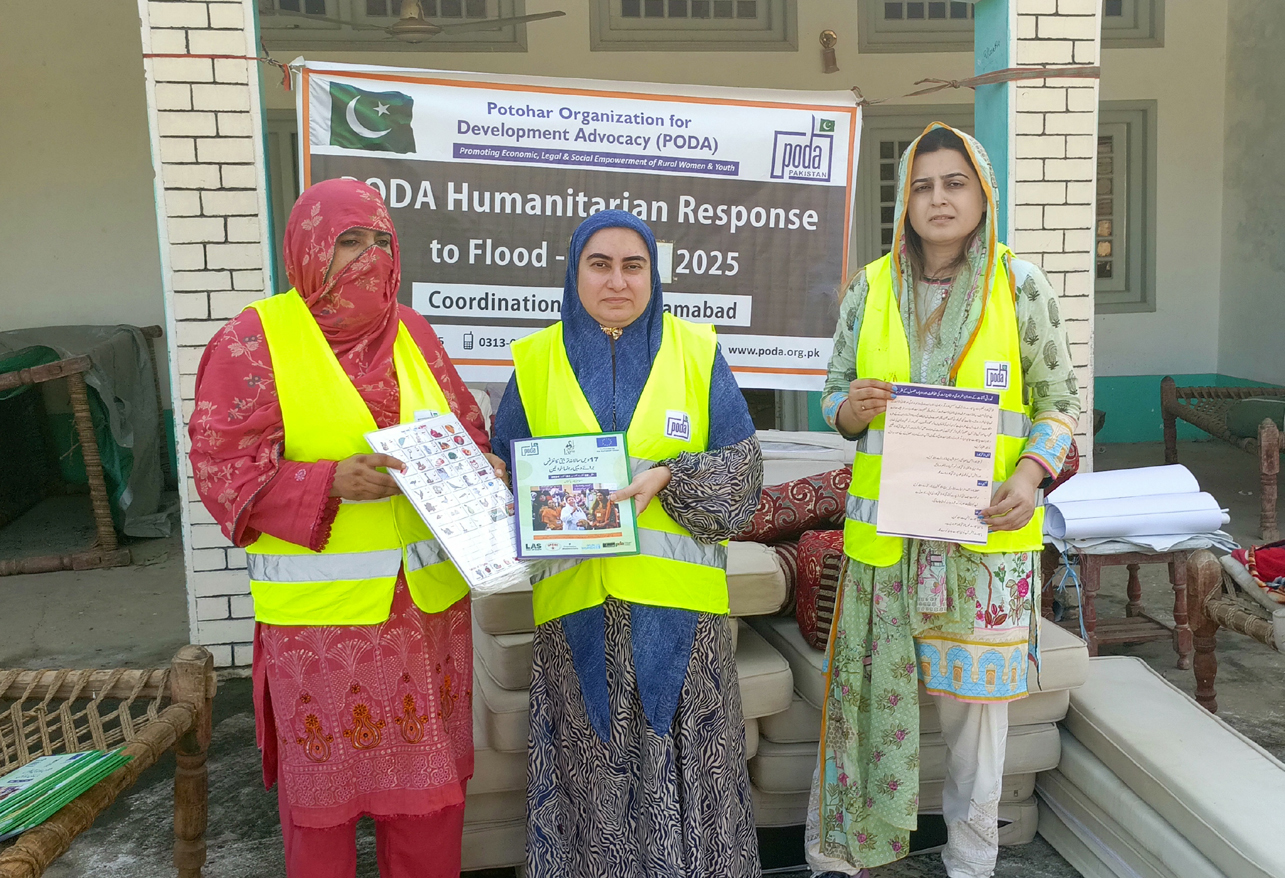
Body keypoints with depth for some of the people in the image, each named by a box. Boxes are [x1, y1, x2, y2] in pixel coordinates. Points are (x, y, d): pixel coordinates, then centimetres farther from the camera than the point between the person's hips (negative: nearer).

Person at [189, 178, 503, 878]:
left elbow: (467, 431, 14)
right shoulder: (253, 340, -6)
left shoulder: (410, 332, 8)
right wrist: (330, 482, -24)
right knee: (325, 782, 10)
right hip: (321, 614, -4)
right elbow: (220, 469, -11)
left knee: (428, 781, 15)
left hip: (429, 603, 4)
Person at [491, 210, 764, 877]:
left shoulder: (697, 353, 4)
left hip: (677, 602, 0)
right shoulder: (535, 362, 7)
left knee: (682, 765, 5)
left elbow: (742, 472, 0)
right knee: (591, 771, 7)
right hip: (576, 607, 1)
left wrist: (666, 478, -16)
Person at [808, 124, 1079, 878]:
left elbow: (1059, 398, 2)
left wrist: (1031, 475, -15)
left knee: (975, 688, 8)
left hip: (986, 529, -1)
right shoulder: (872, 286, 4)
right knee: (873, 682, 6)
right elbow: (835, 396, 9)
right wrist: (853, 406, -15)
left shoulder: (1018, 282, -1)